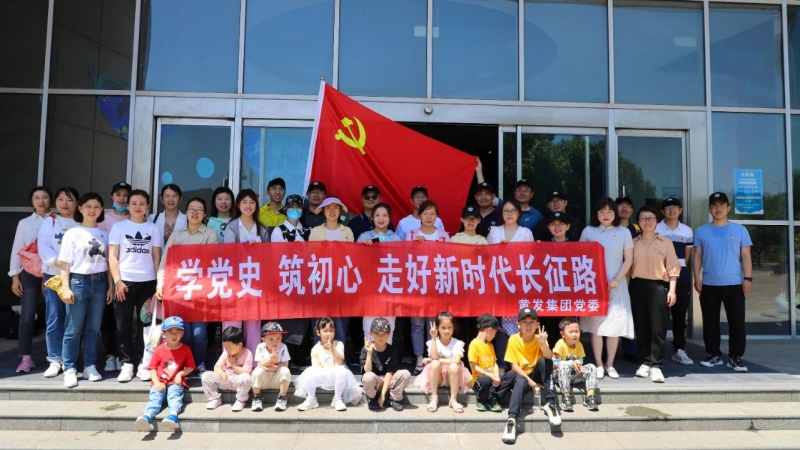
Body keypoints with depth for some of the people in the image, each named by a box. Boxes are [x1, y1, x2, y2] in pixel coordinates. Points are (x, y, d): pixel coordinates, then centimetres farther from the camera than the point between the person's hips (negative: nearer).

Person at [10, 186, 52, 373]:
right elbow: (17, 250, 8)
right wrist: (15, 277, 2)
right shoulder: (24, 223, 7)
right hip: (30, 274, 1)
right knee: (27, 315, -2)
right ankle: (26, 358, 5)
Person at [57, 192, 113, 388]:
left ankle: (90, 366, 17)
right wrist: (66, 288, -9)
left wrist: (110, 286, 6)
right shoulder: (72, 233, 0)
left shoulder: (104, 235, 9)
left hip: (99, 282, 3)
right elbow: (65, 263, -2)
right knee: (73, 329, 1)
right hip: (78, 281, -3)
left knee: (93, 328, 8)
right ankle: (69, 369, 9)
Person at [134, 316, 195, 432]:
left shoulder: (185, 349, 5)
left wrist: (181, 373, -13)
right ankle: (147, 417, -48)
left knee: (175, 395, -29)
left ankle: (173, 415, -56)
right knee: (154, 397, -23)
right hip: (160, 382, 2)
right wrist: (156, 382, -10)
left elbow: (191, 367, 6)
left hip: (176, 382, -1)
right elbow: (153, 368, 4)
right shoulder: (159, 350, 5)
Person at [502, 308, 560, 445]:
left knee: (545, 360, -27)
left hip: (537, 374, 2)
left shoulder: (539, 338, -9)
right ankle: (512, 419, -45)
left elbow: (549, 357, -26)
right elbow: (514, 365, -11)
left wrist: (543, 343, -44)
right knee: (520, 382, -36)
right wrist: (529, 380, -20)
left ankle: (550, 403, -25)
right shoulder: (514, 339, -11)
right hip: (522, 375, -2)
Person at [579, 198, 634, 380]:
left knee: (614, 325, 1)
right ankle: (599, 365, 8)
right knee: (596, 325, 0)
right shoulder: (588, 231, 5)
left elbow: (628, 260, 2)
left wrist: (616, 279, -9)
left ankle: (610, 364, 12)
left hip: (616, 284, 0)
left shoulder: (624, 232, 5)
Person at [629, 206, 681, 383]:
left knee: (658, 327, -5)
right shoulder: (633, 243, 9)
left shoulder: (666, 242, 6)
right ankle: (645, 362, 14)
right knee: (641, 326, 4)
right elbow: (628, 266, 9)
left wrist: (672, 290, -5)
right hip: (638, 286, 2)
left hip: (659, 286, -2)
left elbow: (672, 268, 3)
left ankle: (656, 366, -2)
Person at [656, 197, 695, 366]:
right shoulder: (655, 230, 2)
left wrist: (678, 268, 4)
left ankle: (679, 350, 12)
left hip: (681, 278, 3)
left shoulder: (687, 231, 11)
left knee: (680, 315, 5)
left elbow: (687, 256, 14)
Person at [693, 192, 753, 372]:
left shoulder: (739, 230, 4)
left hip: (734, 284, -1)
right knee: (710, 322, 8)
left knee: (737, 322, 0)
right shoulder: (701, 231, 6)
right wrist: (697, 278, -3)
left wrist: (748, 278, -5)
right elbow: (697, 256, 6)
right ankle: (714, 355, 19)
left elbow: (746, 256, 3)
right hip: (709, 285, 1)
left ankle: (735, 357, 9)